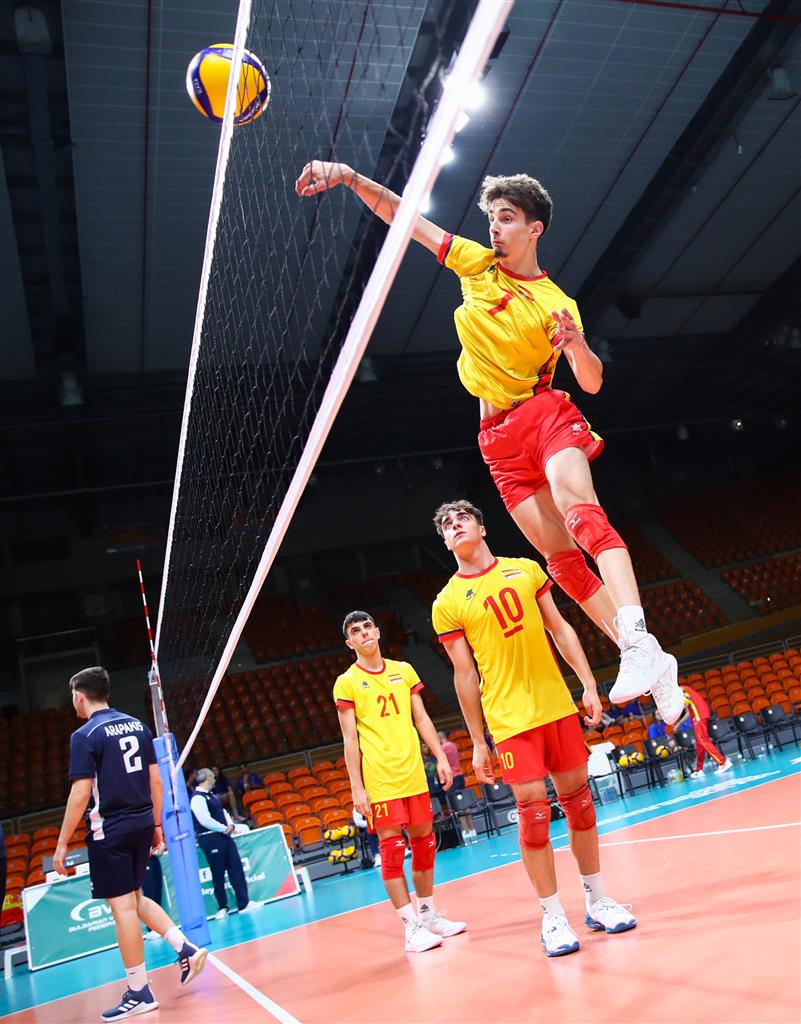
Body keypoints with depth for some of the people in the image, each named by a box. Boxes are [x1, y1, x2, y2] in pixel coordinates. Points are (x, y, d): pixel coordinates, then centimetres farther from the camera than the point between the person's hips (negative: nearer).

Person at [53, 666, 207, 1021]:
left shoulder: (85, 735, -10)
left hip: (109, 831, -7)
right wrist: (156, 826, 18)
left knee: (123, 907, 1)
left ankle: (139, 993, 9)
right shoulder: (138, 726, 8)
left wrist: (62, 844, -7)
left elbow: (80, 794, -14)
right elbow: (156, 781, 10)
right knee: (135, 898, 22)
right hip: (142, 825, 7)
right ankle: (185, 947, 13)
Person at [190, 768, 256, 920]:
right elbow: (205, 820, -22)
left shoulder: (211, 795, 16)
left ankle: (244, 904, 10)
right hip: (210, 839, -9)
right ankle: (222, 908, 14)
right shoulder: (197, 798, -14)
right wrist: (224, 828, -13)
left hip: (223, 835, 9)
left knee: (236, 868, 6)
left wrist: (231, 825, -2)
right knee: (218, 874, 1)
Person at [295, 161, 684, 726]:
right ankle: (653, 666, 3)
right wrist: (349, 175, -4)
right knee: (561, 556, -2)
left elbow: (592, 383, -5)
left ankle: (639, 641, -45)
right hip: (499, 435, 3)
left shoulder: (556, 303, 1)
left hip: (546, 413, -3)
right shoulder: (477, 263, 9)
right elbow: (405, 217, 7)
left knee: (581, 511, -33)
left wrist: (578, 345, -25)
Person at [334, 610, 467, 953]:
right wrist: (357, 788, -7)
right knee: (392, 848, -3)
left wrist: (440, 757, 5)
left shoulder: (403, 670, 10)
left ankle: (429, 914, 25)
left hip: (414, 774, 4)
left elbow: (422, 719, 13)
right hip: (379, 780, -4)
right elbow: (351, 739, -3)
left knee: (424, 841, 10)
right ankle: (411, 926, 5)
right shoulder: (346, 683, -1)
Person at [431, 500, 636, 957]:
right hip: (510, 718, -3)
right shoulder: (447, 603, -2)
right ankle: (553, 917, 9)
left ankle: (597, 900, 24)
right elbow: (465, 674, -1)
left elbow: (560, 629, 8)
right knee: (533, 808, -5)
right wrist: (478, 743, 0)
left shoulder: (525, 569, 6)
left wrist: (589, 686, 2)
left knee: (579, 797, 9)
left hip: (558, 705, 3)